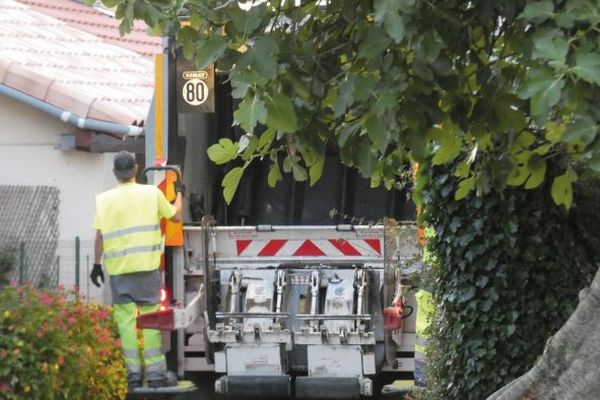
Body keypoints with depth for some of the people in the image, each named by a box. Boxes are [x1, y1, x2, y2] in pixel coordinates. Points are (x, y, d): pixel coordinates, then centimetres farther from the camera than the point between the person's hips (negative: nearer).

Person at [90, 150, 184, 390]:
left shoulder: (104, 200, 2)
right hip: (147, 265, -1)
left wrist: (96, 264, 12)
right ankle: (156, 372, 4)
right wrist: (179, 194, 30)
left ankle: (132, 372, 2)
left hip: (118, 268, 1)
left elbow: (99, 236, 2)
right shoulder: (152, 193, 0)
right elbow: (176, 216, 12)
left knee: (126, 318, 3)